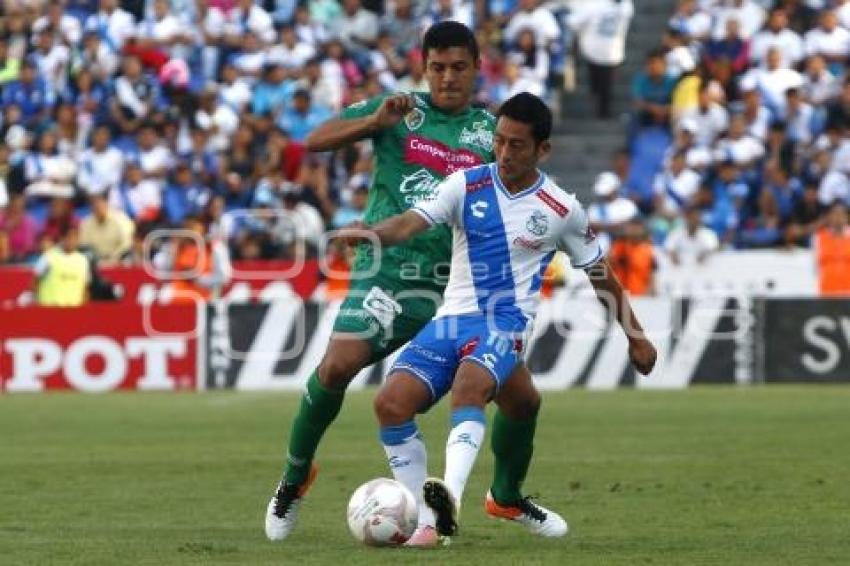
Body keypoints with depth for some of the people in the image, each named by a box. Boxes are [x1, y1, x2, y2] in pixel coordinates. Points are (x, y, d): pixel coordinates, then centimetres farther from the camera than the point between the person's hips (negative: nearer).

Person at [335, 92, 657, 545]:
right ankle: (425, 517, -9)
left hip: (506, 323, -3)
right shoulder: (465, 185, 4)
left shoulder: (561, 210, 3)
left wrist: (635, 337, 22)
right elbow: (410, 223, -11)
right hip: (451, 317, 3)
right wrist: (371, 233, -34)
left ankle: (450, 496, -54)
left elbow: (599, 274, 16)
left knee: (469, 385, -36)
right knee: (391, 403, -19)